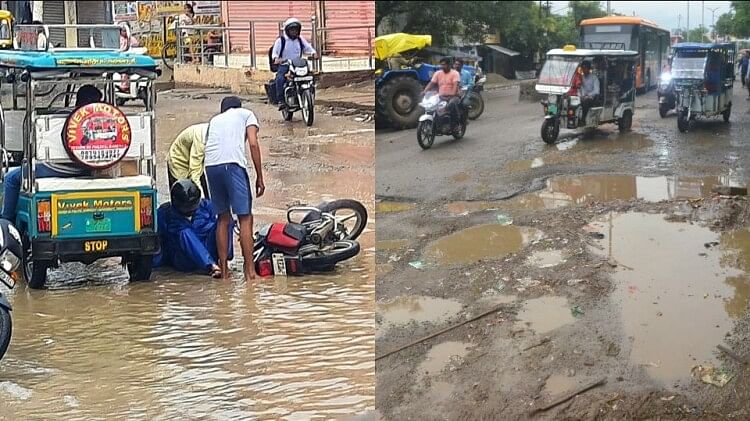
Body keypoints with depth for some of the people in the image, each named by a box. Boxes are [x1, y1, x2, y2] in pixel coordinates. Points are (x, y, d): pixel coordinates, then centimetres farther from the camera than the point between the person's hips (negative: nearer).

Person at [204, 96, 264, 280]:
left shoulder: (214, 119, 33)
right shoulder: (246, 114, 22)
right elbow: (253, 144, 6)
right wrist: (259, 177, 6)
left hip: (210, 165, 5)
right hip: (233, 163, -5)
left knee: (223, 218, 15)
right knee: (245, 218, 0)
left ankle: (224, 270, 16)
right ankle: (250, 271, -3)